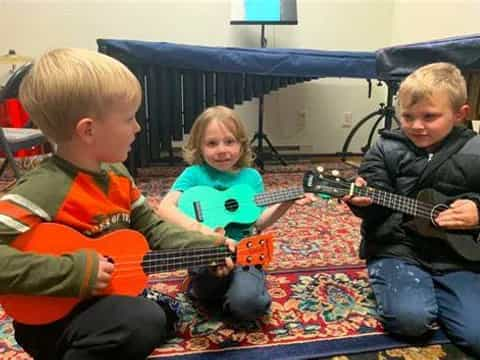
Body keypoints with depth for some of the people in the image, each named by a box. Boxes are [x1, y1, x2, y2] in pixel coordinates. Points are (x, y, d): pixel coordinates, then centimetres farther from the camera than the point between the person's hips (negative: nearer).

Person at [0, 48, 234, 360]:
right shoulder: (43, 191, -27)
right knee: (145, 322, -32)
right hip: (52, 320, -8)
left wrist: (207, 248, -6)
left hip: (106, 297, 8)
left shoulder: (116, 173, -2)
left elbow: (152, 230, 4)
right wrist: (75, 272, -34)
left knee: (164, 312, 25)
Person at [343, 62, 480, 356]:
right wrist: (365, 201, -24)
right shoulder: (387, 150, 1)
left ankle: (431, 294, 15)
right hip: (398, 250, -1)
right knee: (410, 318, -23)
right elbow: (379, 210, -2)